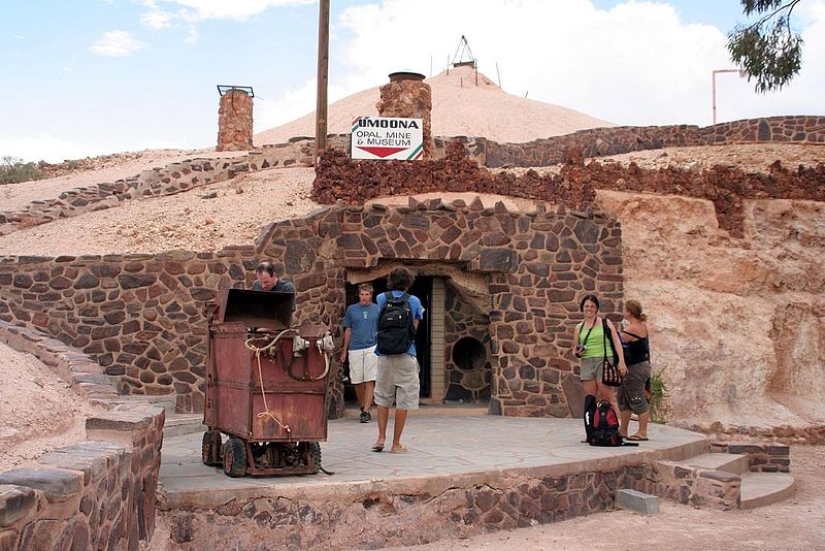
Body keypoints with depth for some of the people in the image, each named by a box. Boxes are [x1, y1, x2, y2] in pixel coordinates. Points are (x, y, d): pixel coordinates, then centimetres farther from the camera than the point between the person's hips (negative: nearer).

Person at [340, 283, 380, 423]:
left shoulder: (377, 310, 5)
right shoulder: (351, 309, 8)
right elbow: (348, 330, 12)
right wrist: (344, 351, 10)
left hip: (372, 348, -2)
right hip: (355, 349, 2)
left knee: (369, 381, -9)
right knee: (357, 382, 6)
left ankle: (366, 411, -10)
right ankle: (362, 407, 25)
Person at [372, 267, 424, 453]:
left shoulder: (381, 299, 4)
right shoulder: (414, 301, -1)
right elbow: (414, 328, 6)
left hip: (384, 354, 2)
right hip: (406, 355, -2)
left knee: (383, 397, 15)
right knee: (403, 400, 4)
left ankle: (381, 438, 7)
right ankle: (396, 443, 6)